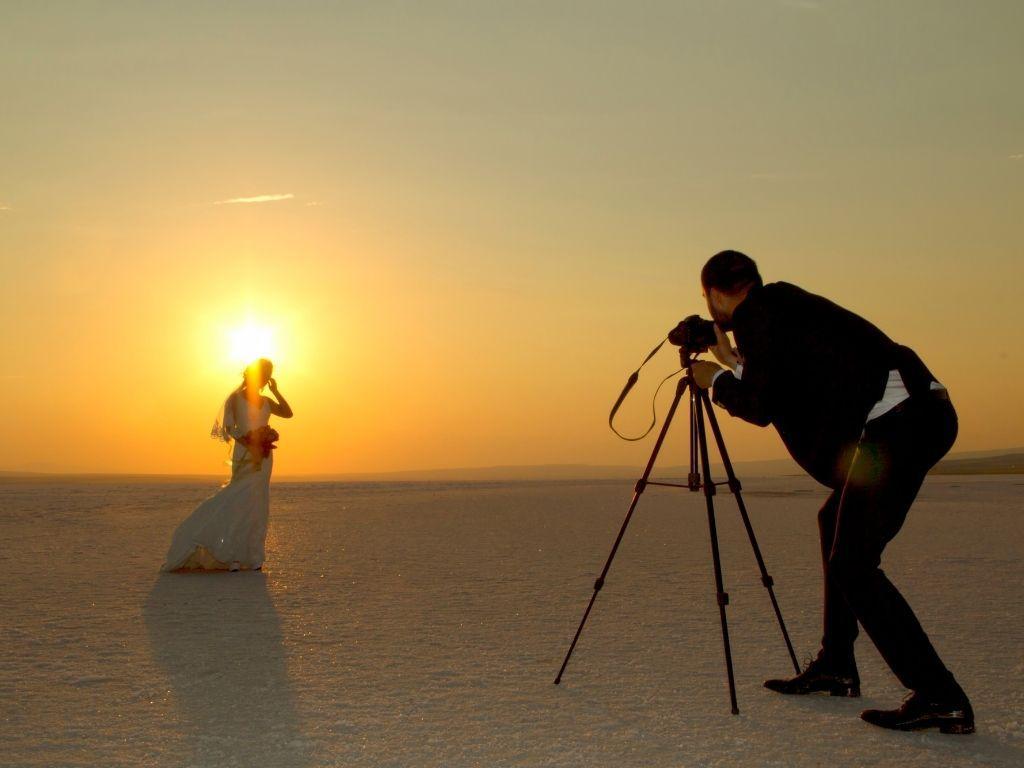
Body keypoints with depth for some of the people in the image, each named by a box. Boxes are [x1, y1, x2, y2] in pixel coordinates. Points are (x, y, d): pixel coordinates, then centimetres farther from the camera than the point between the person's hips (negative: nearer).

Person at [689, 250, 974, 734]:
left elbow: (758, 407, -7)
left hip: (897, 419, -10)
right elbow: (781, 392, 32)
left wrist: (716, 380, 10)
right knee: (837, 522, 24)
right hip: (920, 416, 10)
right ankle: (835, 667, 30)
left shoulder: (759, 312, -3)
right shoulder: (784, 305, 24)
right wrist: (733, 363, 36)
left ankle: (939, 697, -11)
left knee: (851, 563, -9)